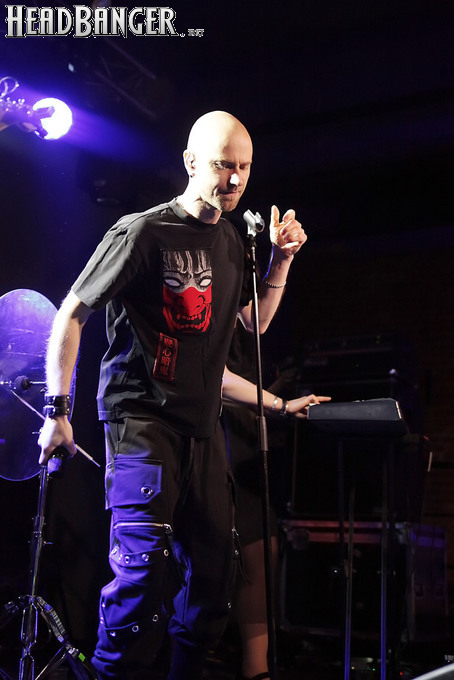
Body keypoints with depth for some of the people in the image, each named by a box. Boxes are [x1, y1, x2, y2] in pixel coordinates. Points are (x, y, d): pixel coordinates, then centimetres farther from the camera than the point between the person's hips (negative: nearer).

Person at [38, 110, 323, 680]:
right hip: (140, 416, -7)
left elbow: (255, 322, 23)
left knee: (214, 560, 11)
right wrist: (57, 409, -13)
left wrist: (281, 258, 8)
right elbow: (71, 315, -8)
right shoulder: (142, 231, -9)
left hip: (203, 423, 7)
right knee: (147, 560, -19)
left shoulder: (230, 242, 13)